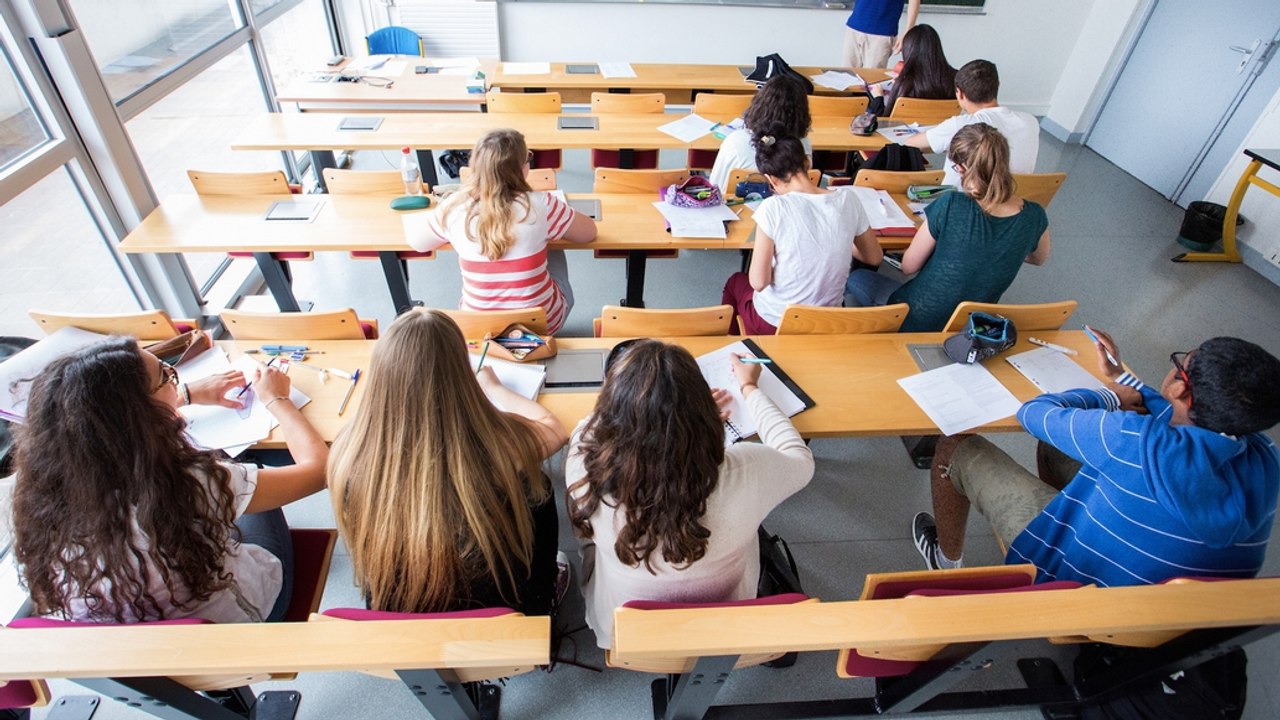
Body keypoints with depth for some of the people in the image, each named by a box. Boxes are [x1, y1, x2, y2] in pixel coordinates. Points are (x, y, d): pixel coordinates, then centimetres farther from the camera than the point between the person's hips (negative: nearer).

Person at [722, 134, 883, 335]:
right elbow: (874, 257, 4)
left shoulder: (773, 208, -24)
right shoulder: (849, 200, -10)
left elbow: (758, 282, -21)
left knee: (736, 282, 30)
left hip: (773, 323, -4)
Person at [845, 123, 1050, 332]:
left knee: (856, 278, 21)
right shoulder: (1034, 217, -12)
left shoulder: (950, 205, -25)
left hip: (915, 323, -5)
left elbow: (908, 266, -12)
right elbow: (1040, 259, 11)